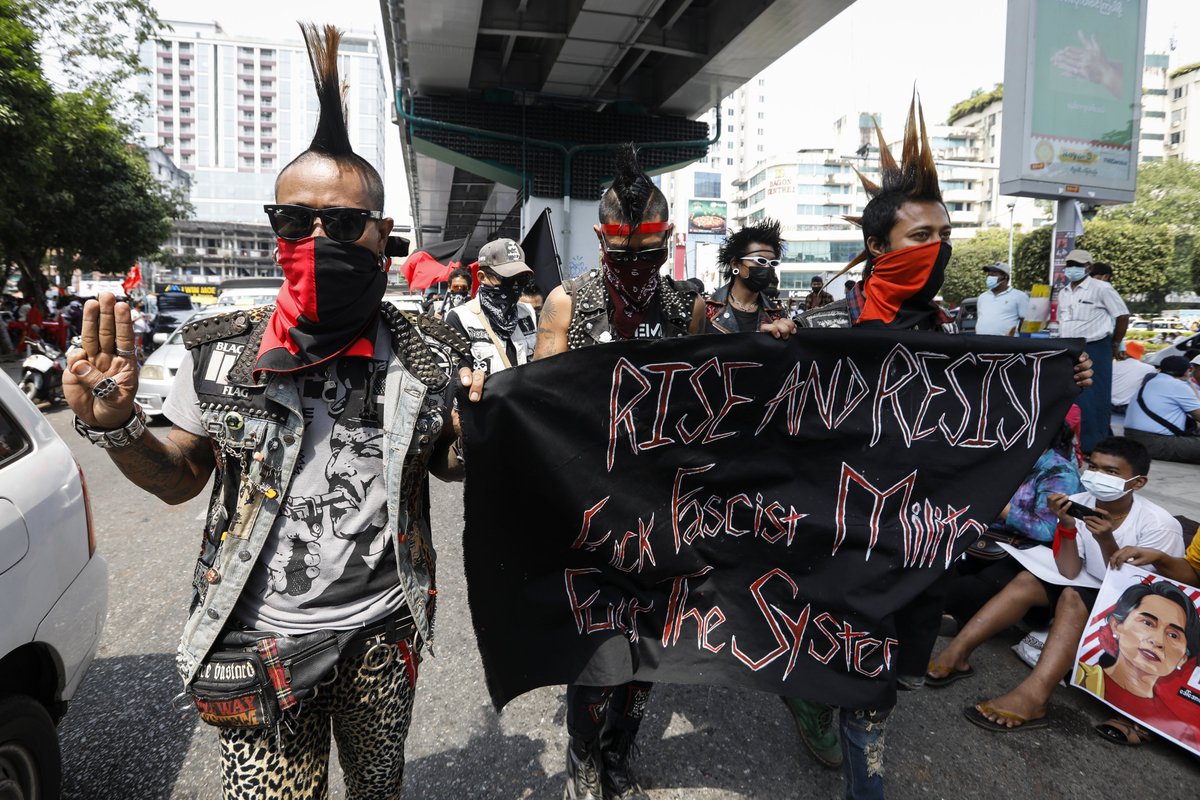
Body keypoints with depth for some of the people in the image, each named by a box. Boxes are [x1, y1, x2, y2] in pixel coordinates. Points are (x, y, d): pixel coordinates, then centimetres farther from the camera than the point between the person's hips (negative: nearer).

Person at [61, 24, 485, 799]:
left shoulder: (429, 354, -8)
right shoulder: (220, 352, -6)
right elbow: (180, 478, 4)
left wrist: (470, 438, -16)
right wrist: (115, 428, -15)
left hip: (382, 633, 1)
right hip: (258, 639, 0)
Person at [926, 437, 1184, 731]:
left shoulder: (1159, 525, -19)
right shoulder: (1079, 504, -8)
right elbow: (1069, 573, -12)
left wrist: (1106, 541, -34)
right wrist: (1068, 527, -26)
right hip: (1090, 593, 6)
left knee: (1073, 597, -30)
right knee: (1028, 580, -14)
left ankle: (1032, 696, -45)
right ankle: (957, 653, -23)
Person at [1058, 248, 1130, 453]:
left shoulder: (1101, 288, -8)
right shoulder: (1063, 293, 12)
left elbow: (1123, 315, -5)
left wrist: (1115, 345, -1)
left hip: (1094, 350, -7)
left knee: (1093, 398, -3)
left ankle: (1093, 445, 3)